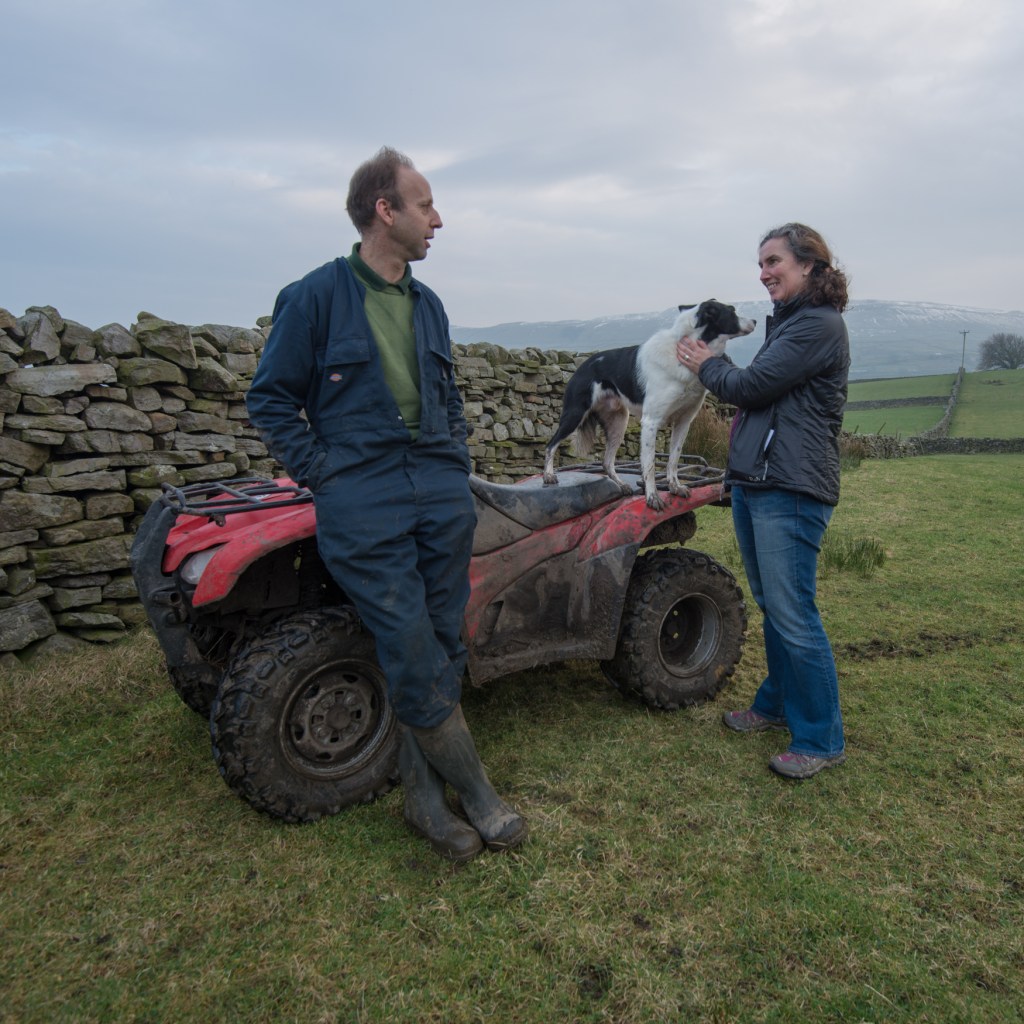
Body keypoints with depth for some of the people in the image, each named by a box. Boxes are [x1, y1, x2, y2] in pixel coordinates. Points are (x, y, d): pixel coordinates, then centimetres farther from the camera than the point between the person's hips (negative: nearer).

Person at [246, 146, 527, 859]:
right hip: (365, 509, -6)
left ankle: (425, 796, 22)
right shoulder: (317, 297, -2)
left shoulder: (428, 305, 16)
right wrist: (324, 475, -8)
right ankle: (479, 794, 13)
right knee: (416, 660, -5)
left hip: (443, 498, 6)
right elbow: (271, 399, 0)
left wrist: (457, 462, 11)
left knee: (444, 650, 7)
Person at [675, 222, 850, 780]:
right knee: (771, 606, 18)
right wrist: (714, 367, 5)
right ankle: (778, 704, 33)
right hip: (752, 482, 10)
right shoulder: (786, 322, 19)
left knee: (793, 616, -5)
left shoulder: (820, 325, -11)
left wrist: (707, 365, 2)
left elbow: (750, 385, -14)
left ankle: (822, 739, 9)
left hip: (791, 489, -10)